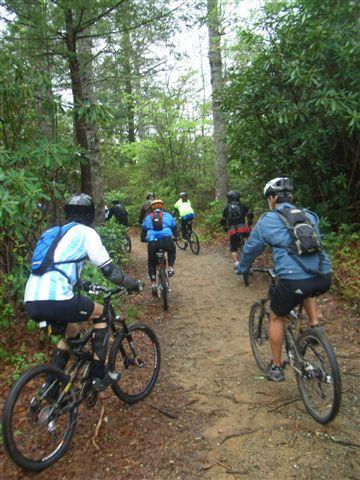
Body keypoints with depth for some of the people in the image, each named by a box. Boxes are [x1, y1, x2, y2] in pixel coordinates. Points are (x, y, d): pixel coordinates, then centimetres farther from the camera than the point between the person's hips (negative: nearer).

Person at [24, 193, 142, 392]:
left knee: (71, 331, 30)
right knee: (102, 314, 15)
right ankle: (99, 376, 16)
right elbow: (109, 270, 2)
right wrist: (133, 284, 17)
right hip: (55, 299, -8)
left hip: (31, 301, 8)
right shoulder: (85, 232, 6)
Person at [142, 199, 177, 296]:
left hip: (152, 243, 1)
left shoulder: (148, 217, 22)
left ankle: (153, 284, 11)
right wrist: (175, 237, 50)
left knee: (152, 263, 21)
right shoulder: (167, 215, 21)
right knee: (172, 251, 35)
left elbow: (143, 229, 28)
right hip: (166, 240, 0)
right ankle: (170, 268, 15)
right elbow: (174, 228, 31)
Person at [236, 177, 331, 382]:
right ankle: (315, 324, 28)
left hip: (293, 281, -4)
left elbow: (251, 248, 15)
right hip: (324, 278, 5)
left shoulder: (268, 220, 5)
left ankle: (276, 368, 30)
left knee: (277, 318, 21)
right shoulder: (310, 216, 18)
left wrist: (242, 268, 34)